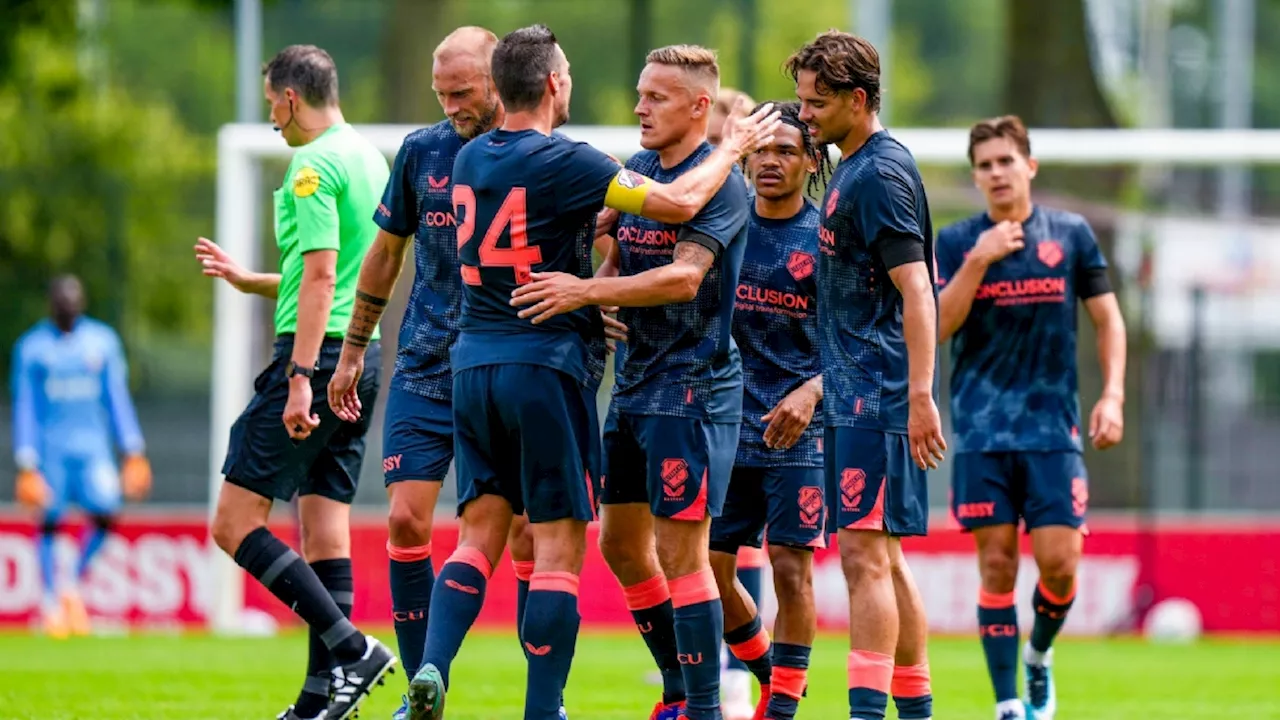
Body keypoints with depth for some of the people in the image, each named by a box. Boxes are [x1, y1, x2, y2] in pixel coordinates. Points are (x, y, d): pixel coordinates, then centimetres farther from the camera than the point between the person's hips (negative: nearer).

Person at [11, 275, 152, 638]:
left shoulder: (103, 341, 6)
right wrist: (26, 466, -5)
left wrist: (134, 451, 6)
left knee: (105, 513, -14)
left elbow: (117, 398, 11)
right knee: (50, 522, -4)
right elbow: (24, 408, 0)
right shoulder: (31, 347, 0)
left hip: (93, 444, 2)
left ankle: (75, 586, 6)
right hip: (50, 447, -2)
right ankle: (51, 601, 9)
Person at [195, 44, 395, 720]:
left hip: (317, 354, -9)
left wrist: (300, 378, -23)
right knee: (325, 530, 8)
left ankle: (353, 650, -15)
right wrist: (246, 280, 34)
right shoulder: (368, 157, 17)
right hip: (361, 357, 9)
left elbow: (321, 275, -19)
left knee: (235, 522, -7)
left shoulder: (314, 165, -11)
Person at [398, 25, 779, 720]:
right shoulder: (563, 162, -12)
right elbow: (678, 202, -12)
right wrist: (732, 149, 4)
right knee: (559, 546, -1)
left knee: (480, 533, 10)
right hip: (545, 364, -6)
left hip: (472, 363, 6)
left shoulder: (469, 159, 8)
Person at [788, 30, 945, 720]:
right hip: (855, 393, 10)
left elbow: (915, 290, -20)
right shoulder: (852, 169, 17)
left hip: (876, 397, -10)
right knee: (883, 558, 13)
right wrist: (819, 388, 27)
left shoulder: (880, 173, -13)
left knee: (864, 550, -14)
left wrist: (920, 396, -26)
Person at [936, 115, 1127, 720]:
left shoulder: (1071, 234, 5)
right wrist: (978, 260, -16)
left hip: (1053, 427, 0)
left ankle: (1039, 656, 24)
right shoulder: (957, 242, 3)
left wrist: (1112, 395, -1)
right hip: (982, 431, 0)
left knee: (1059, 563, -7)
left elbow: (1107, 317, 10)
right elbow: (937, 326, -6)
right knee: (997, 563, -3)